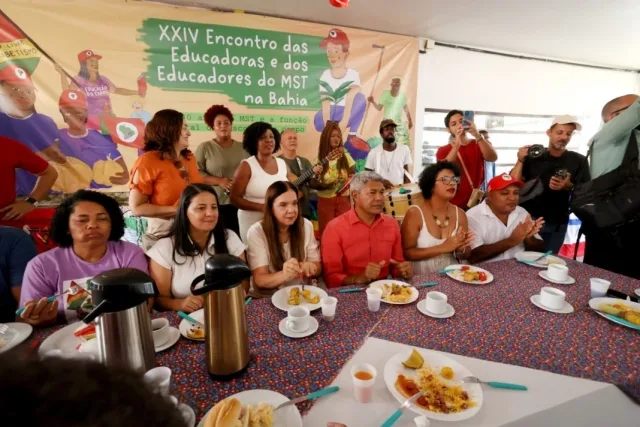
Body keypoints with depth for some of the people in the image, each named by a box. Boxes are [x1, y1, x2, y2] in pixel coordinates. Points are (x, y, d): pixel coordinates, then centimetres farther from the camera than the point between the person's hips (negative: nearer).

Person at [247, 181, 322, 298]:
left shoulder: (306, 226, -4)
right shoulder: (256, 232, -13)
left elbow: (318, 267, 1)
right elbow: (260, 280, -15)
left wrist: (309, 267, -22)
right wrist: (284, 275, -34)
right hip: (267, 298, -3)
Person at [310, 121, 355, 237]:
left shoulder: (346, 157, 3)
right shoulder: (319, 159, -2)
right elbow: (312, 183, -2)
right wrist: (324, 186, -18)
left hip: (344, 200, 1)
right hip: (325, 201, -1)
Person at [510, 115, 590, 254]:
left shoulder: (579, 161, 3)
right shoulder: (533, 155, 1)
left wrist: (568, 186, -17)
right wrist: (520, 161, -16)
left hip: (556, 224, 1)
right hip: (526, 218, -1)